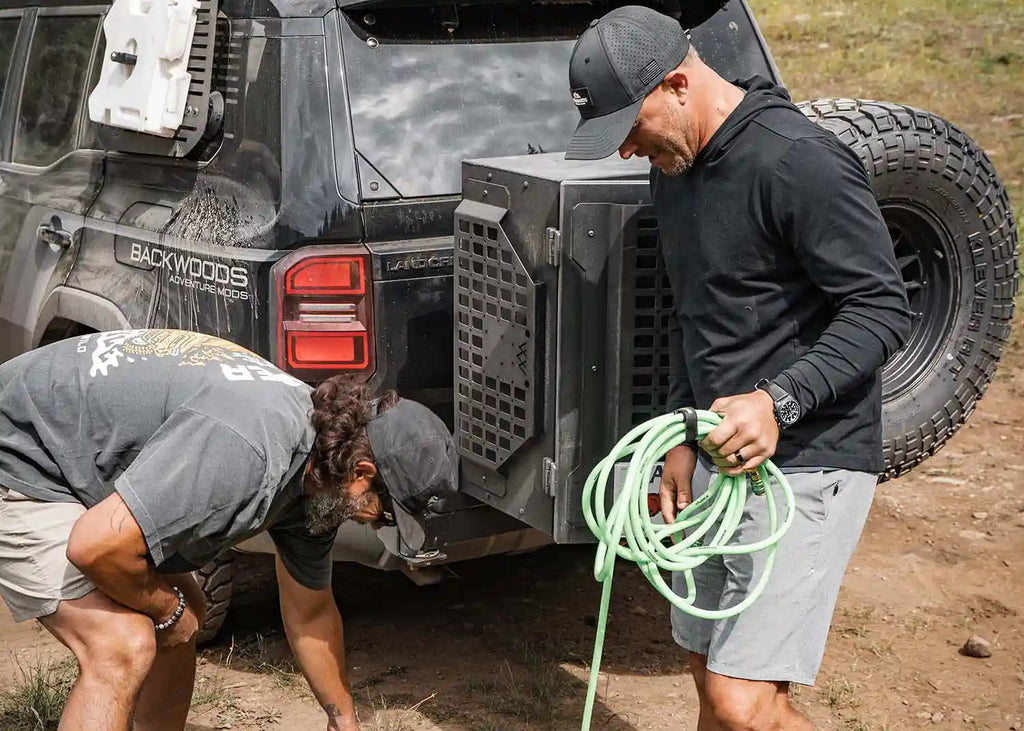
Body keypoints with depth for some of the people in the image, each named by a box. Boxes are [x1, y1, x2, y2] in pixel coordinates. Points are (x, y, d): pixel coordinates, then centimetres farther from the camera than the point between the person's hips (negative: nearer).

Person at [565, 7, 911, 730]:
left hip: (806, 461, -9)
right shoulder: (674, 169, 10)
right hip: (717, 455, 9)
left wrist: (779, 402, -28)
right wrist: (683, 436, 12)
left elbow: (882, 309, -18)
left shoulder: (799, 161, -19)